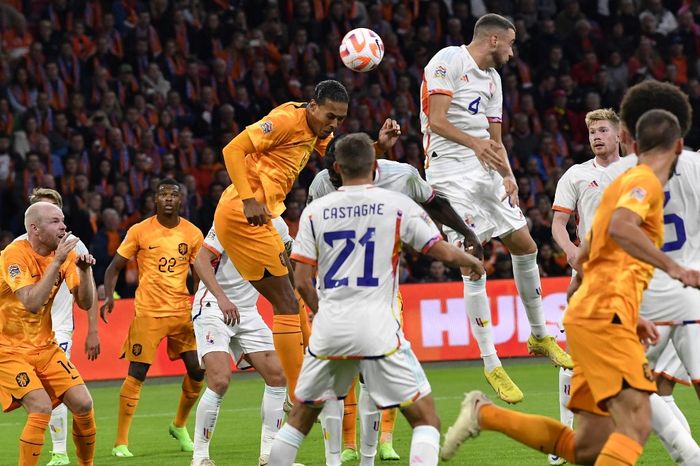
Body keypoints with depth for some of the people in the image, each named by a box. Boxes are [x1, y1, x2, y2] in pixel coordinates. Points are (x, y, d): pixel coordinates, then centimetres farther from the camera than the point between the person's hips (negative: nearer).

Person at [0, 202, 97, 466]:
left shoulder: (66, 253, -1)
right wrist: (57, 262, -32)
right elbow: (32, 303, -32)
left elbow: (85, 303, 0)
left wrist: (85, 269, -16)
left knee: (83, 404, -3)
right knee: (41, 409, -23)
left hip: (44, 346, 6)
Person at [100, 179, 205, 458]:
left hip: (182, 310, 3)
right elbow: (114, 268, 1)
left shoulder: (193, 234, 4)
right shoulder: (140, 231, -2)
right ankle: (120, 442, 0)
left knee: (197, 370, 1)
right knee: (136, 374, -7)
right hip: (148, 312, -3)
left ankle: (179, 426, 27)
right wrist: (108, 296, -15)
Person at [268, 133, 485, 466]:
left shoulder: (315, 211, 6)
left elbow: (302, 281, 5)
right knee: (425, 419, 4)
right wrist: (472, 262, 23)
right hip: (377, 330, -3)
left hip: (329, 329, 3)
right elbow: (444, 252, 1)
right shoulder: (397, 205, 0)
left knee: (300, 418, 20)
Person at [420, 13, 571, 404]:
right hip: (452, 172, -8)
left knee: (526, 246, 10)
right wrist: (475, 143, -30)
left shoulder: (492, 78, 18)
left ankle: (540, 335, 28)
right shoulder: (449, 61, -7)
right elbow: (437, 120, -16)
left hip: (485, 172, 8)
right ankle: (491, 365, -9)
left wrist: (508, 177, 1)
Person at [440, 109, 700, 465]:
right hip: (605, 315, -9)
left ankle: (484, 414, 12)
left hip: (589, 314, 9)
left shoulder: (624, 182, 23)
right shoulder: (645, 182, -5)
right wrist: (671, 266, -32)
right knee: (636, 425, -20)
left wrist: (629, 317, 26)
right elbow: (619, 227, -28)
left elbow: (584, 259, 28)